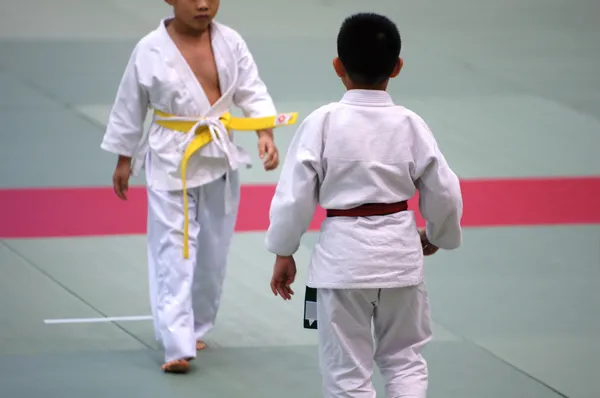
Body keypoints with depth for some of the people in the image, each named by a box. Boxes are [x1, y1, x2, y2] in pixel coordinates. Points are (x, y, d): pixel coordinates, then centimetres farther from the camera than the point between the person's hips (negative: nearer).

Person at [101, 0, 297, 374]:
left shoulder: (229, 42, -5)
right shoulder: (151, 50, -11)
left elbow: (252, 91, -3)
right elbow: (130, 105, 0)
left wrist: (267, 133, -20)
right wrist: (124, 159, 7)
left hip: (220, 157, 4)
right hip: (171, 160, -4)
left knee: (213, 252, 14)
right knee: (174, 252, -8)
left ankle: (195, 329, 32)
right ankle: (178, 346, -11)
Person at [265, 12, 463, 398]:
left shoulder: (322, 123, -12)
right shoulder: (409, 124, -6)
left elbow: (294, 194, -9)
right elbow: (444, 193, 1)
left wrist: (284, 253, 5)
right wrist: (438, 236, 21)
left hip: (343, 256, -2)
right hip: (399, 251, 2)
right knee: (405, 359, 19)